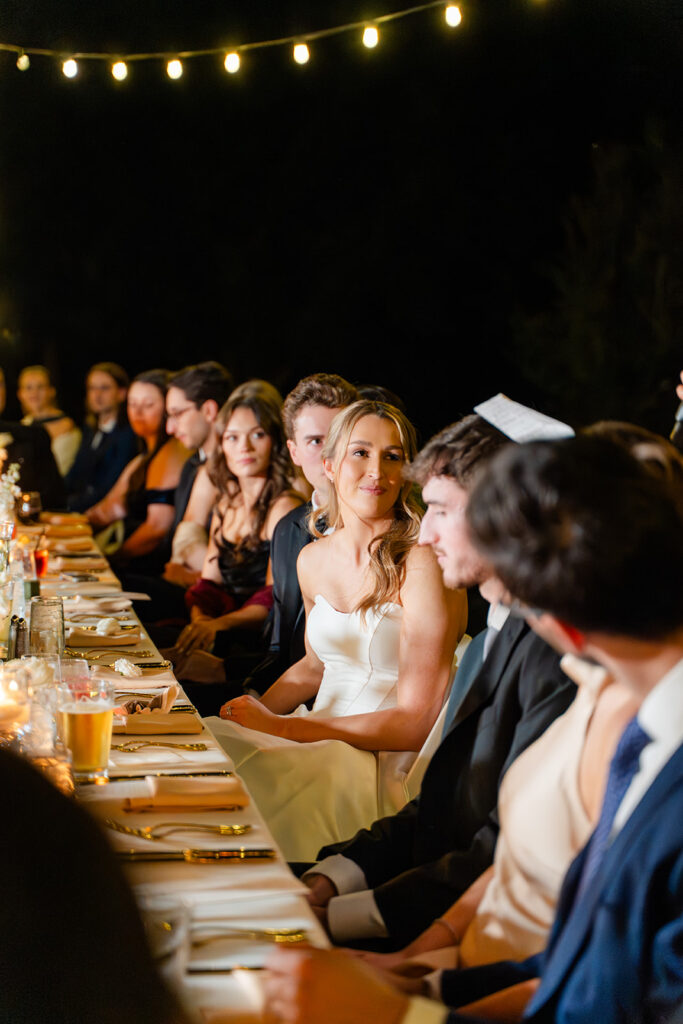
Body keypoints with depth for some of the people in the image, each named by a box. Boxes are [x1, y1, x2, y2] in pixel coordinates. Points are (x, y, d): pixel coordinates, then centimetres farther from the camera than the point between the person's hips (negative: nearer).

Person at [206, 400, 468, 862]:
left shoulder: (422, 565, -14)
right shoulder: (314, 560, 8)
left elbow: (417, 724, -16)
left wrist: (280, 726, -16)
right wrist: (256, 710, 3)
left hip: (390, 766, -6)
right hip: (319, 740, 6)